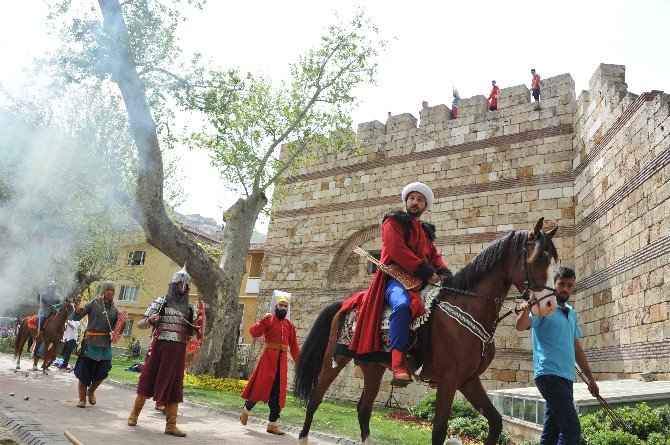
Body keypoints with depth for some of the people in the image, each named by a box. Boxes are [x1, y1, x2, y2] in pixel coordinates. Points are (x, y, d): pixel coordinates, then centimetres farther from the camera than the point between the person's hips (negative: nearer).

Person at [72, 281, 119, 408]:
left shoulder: (114, 309, 7)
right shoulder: (93, 304, -3)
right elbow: (76, 318, -5)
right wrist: (77, 312, -27)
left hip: (105, 343, 3)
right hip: (91, 341, -3)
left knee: (103, 371, 5)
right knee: (85, 370, 1)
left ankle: (91, 391, 32)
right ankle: (82, 398, 18)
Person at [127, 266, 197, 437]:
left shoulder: (189, 309, 11)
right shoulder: (161, 302, 3)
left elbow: (191, 333, 16)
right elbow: (140, 324, 2)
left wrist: (196, 328, -5)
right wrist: (150, 320, -18)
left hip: (178, 350, 2)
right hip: (160, 346, -2)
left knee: (174, 384, 2)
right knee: (148, 379, 5)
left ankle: (171, 424, 6)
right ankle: (134, 414, 27)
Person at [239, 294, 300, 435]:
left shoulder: (290, 325, 12)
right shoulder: (269, 320, -1)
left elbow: (294, 346, 14)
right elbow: (253, 333, -13)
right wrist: (264, 320, -24)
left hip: (282, 360, 4)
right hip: (269, 357, -4)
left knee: (278, 392, 5)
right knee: (261, 386, -2)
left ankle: (273, 424, 13)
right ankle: (246, 410, 26)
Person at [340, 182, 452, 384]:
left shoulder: (427, 231, 27)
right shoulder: (393, 222, 5)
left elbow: (435, 256, 20)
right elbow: (397, 250, -11)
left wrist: (444, 272, -4)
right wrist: (426, 271, -17)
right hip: (395, 278, -7)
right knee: (403, 304, -38)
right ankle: (398, 361, -37)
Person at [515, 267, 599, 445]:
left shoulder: (572, 313, 20)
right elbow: (521, 326, -23)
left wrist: (590, 378, 23)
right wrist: (525, 312, -44)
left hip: (566, 377, 8)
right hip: (549, 375, -8)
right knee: (572, 429, -15)